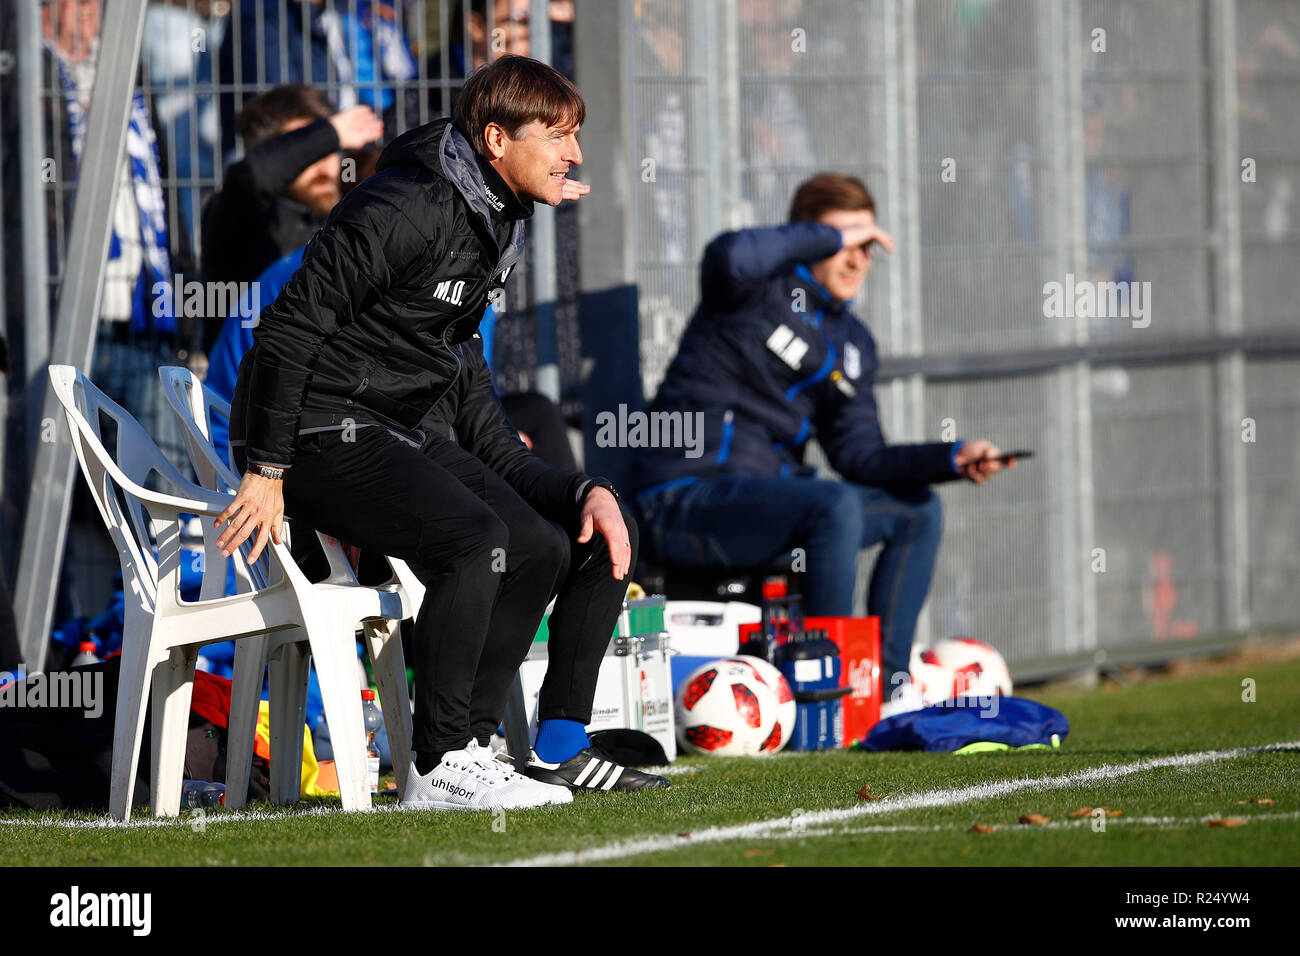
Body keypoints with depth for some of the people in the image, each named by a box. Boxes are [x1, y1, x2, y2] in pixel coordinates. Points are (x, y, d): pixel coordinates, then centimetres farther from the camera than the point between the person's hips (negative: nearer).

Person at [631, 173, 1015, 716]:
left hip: (768, 496, 9)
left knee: (919, 510, 10)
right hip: (686, 502, -9)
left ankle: (885, 686, 3)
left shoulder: (852, 343, 16)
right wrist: (831, 237, -21)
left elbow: (860, 456, 10)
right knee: (835, 506, -32)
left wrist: (953, 459, -5)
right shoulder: (764, 289, -6)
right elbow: (730, 258, -33)